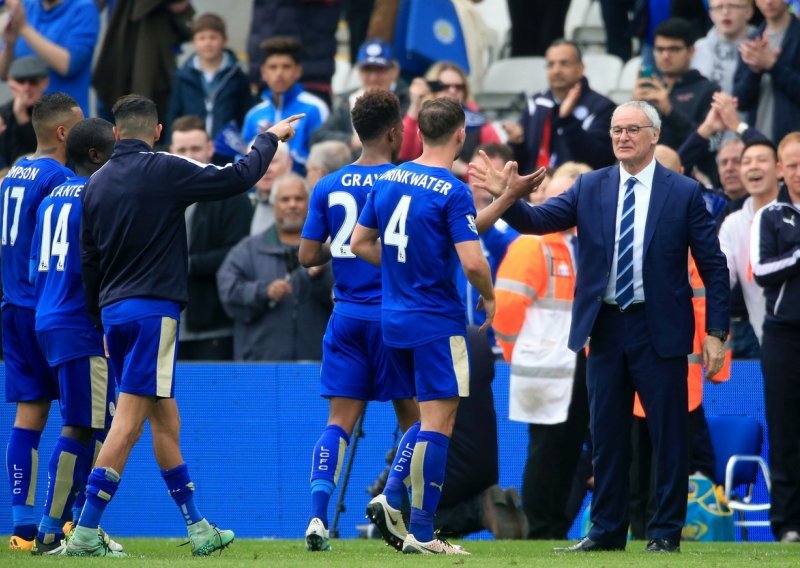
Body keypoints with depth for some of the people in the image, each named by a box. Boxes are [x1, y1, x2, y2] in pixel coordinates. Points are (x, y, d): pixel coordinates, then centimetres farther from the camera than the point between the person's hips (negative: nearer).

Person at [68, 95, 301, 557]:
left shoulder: (97, 183, 9)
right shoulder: (164, 170, -9)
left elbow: (88, 258, 14)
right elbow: (238, 177, -3)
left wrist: (99, 316, 23)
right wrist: (270, 139, 14)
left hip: (113, 310, 7)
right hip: (153, 308, -7)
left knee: (165, 419, 14)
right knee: (130, 421, -8)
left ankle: (197, 528, 19)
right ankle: (86, 532, -14)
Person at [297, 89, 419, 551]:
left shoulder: (328, 187, 4)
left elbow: (308, 256, 4)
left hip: (346, 316, 3)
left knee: (341, 421, 3)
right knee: (414, 415, 8)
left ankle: (318, 513, -12)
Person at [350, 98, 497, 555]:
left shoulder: (388, 180, 5)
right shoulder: (453, 192, -15)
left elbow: (360, 244, 12)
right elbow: (472, 262, -21)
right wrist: (489, 297, -2)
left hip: (395, 319, 7)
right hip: (438, 321, -7)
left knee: (430, 416, 21)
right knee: (439, 423, -3)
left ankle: (394, 500, 9)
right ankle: (421, 531, -3)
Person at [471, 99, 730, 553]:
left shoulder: (684, 193, -2)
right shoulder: (591, 188, 7)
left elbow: (713, 266, -1)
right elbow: (538, 221, -3)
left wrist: (717, 332, -7)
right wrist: (508, 198, -23)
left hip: (660, 329, -3)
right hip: (606, 328, 3)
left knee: (669, 434, 0)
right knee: (607, 435, 9)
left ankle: (667, 531, 8)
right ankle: (607, 530, 16)